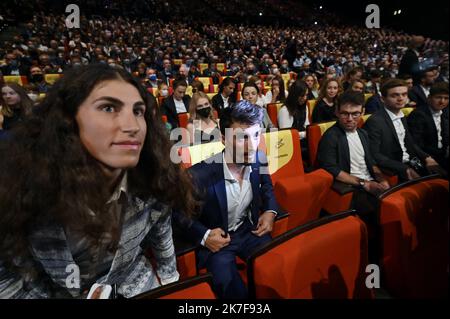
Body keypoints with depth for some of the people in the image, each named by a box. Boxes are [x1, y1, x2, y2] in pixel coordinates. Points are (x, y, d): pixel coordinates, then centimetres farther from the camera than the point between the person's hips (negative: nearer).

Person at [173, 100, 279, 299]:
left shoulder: (259, 160, -10)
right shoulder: (200, 174, -26)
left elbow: (267, 189, 13)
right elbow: (179, 212, -9)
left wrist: (270, 211, -5)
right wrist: (204, 236, -20)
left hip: (249, 229, 4)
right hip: (216, 239, -4)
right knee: (229, 285, -26)